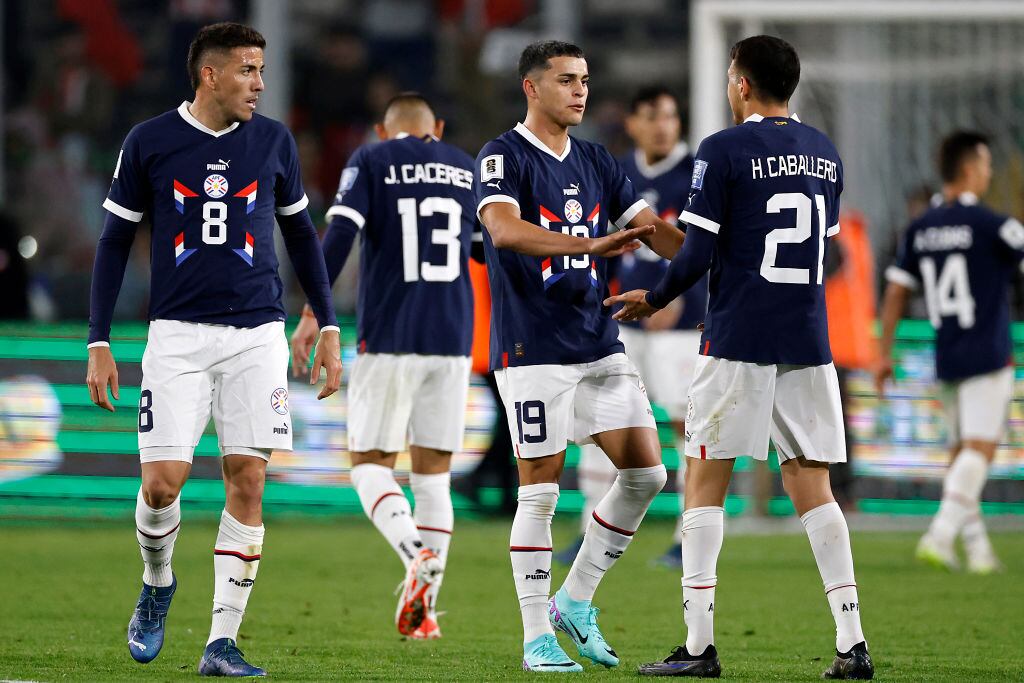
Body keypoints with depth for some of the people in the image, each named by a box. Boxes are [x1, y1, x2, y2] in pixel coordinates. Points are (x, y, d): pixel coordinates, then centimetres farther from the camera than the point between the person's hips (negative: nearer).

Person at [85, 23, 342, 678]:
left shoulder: (273, 141, 6)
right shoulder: (149, 143, 0)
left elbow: (301, 234, 17)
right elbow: (116, 242, 6)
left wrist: (329, 328, 14)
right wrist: (99, 342, 2)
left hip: (257, 334, 2)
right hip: (178, 334, -2)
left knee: (247, 483, -5)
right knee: (163, 481, -10)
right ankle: (158, 584, 21)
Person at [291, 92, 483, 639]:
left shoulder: (372, 162, 1)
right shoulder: (468, 169, 12)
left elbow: (339, 238, -10)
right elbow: (495, 252, 20)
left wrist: (311, 315, -11)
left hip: (388, 340, -3)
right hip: (452, 340, 3)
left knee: (370, 464, 5)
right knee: (433, 472, 10)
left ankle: (417, 554, -23)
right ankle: (424, 609, 5)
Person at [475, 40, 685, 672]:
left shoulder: (596, 163, 14)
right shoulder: (504, 158, -7)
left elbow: (652, 231, 12)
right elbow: (504, 229, -26)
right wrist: (590, 245, -37)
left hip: (599, 346, 7)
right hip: (534, 351, -7)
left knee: (646, 473, 1)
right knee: (540, 489, -4)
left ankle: (576, 602, 16)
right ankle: (538, 639, 4)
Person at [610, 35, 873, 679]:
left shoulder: (723, 151, -8)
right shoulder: (826, 154, 11)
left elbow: (699, 253, -11)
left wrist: (653, 300, 5)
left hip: (738, 340, -5)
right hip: (808, 343, 5)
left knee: (706, 481, 3)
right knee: (812, 487, 6)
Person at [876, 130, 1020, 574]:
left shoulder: (920, 229, 7)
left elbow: (895, 292, 10)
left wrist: (885, 354, 15)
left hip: (945, 358, 6)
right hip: (987, 355, -6)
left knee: (961, 451, 11)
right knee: (980, 448, -8)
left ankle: (978, 549, 10)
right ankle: (941, 535, -21)